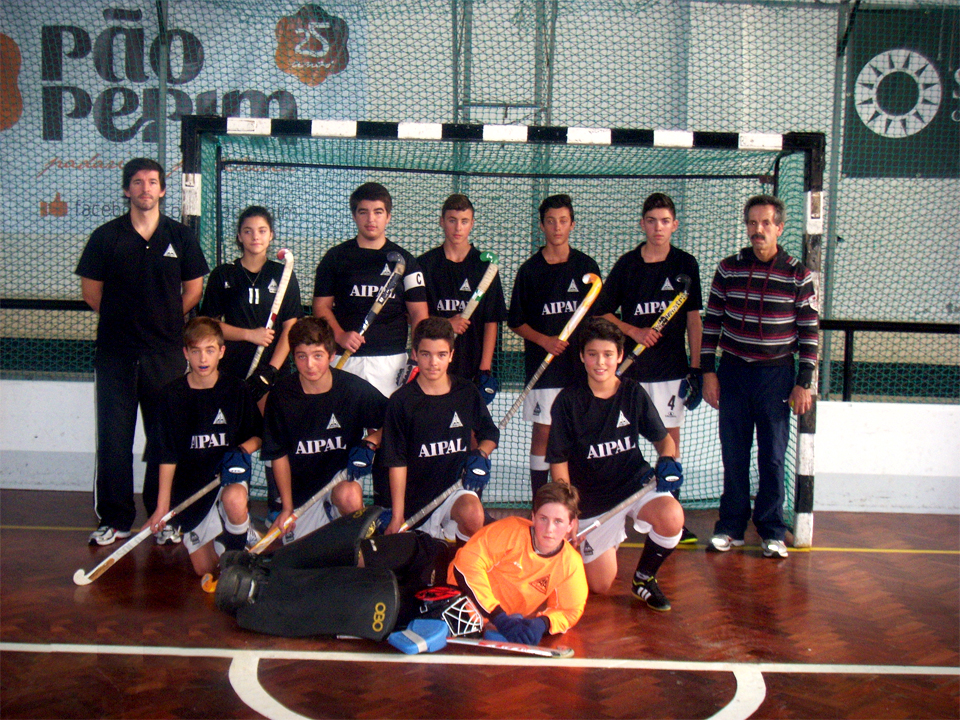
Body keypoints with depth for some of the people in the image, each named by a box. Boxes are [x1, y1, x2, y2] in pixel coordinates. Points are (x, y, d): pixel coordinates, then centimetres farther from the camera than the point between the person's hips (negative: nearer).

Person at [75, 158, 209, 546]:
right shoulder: (105, 236, 4)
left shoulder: (181, 236, 5)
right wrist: (125, 318, 6)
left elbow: (193, 289, 10)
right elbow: (91, 291, 7)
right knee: (114, 437, 3)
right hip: (115, 351, 0)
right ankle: (114, 519, 13)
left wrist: (166, 320, 5)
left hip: (165, 352, 0)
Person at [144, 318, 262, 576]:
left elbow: (258, 436, 8)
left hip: (228, 473, -1)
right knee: (203, 569, 0)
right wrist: (162, 507, -3)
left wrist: (241, 451, -15)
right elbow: (168, 456, -1)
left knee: (234, 499, -39)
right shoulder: (174, 394, -3)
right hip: (189, 484, 1)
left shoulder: (236, 390, -3)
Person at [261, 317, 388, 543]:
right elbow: (279, 454, 0)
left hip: (341, 471, -2)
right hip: (301, 490, 2)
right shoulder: (281, 394, -9)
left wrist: (370, 443, -17)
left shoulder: (355, 389, -12)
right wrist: (287, 508, 0)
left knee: (349, 496, -35)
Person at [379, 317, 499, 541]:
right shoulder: (402, 400, -5)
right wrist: (397, 518, -8)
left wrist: (480, 455, -7)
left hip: (455, 484, 0)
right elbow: (397, 462, -6)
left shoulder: (467, 393, 2)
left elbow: (490, 434, 17)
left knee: (473, 516, -31)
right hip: (415, 495, 0)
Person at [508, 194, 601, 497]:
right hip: (542, 366, -1)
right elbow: (516, 322, 5)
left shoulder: (586, 266, 7)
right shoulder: (530, 270, 3)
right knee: (543, 432, 0)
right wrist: (544, 340, -10)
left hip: (580, 364, 1)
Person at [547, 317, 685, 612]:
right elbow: (559, 460, -6)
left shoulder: (633, 393, -1)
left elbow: (662, 438, 10)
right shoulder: (568, 401, -8)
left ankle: (644, 577, -2)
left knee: (671, 517, -32)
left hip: (635, 481, 1)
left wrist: (667, 459, -13)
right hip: (592, 496, -1)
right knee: (601, 585, -1)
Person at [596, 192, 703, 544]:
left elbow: (693, 319, 6)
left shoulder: (685, 264, 4)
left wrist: (695, 368, 2)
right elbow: (602, 312, 6)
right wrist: (635, 332, -8)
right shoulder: (627, 264, 3)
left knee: (670, 440, 4)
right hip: (629, 366, 0)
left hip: (671, 368, 0)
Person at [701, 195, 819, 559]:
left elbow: (809, 331, 1)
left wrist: (803, 383, -4)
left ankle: (772, 531, 16)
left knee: (773, 456, 4)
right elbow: (711, 322, 6)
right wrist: (708, 371, 1)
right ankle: (731, 527, 19)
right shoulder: (728, 269, 3)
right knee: (733, 454, 7)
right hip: (732, 371, 1)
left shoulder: (799, 276, -1)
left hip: (776, 375, -1)